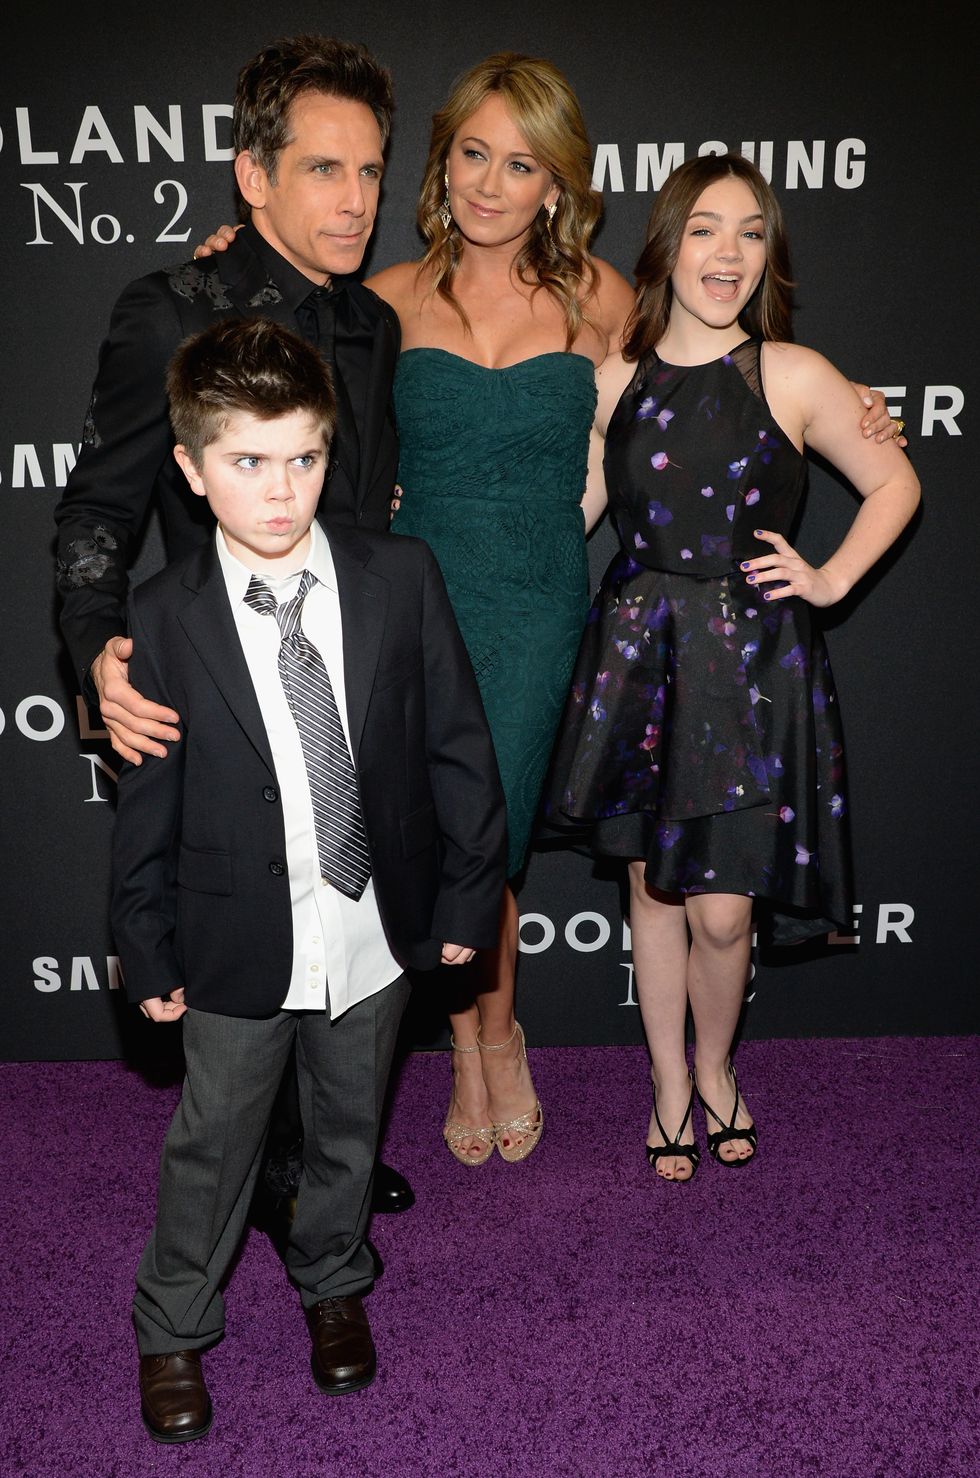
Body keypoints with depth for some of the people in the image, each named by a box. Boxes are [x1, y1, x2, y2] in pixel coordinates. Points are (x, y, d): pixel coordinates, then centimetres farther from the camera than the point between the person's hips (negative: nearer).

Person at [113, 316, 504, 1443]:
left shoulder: (400, 577, -9)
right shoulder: (164, 618, -12)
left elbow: (457, 746, -3)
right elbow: (146, 806, -6)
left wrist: (468, 894, -1)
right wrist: (149, 955, -2)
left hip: (376, 930, 2)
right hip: (241, 944, -1)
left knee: (349, 1129, 22)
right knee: (214, 1143, 17)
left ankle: (332, 1283, 50)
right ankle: (173, 1329, 41)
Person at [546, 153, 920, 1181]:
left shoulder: (793, 377, -4)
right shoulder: (614, 380, 3)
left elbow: (895, 485, 8)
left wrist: (829, 581, -1)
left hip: (753, 664, -2)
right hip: (639, 655, 2)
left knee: (721, 909, -2)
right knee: (654, 887, 12)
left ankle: (715, 1067, 30)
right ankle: (669, 1083, 32)